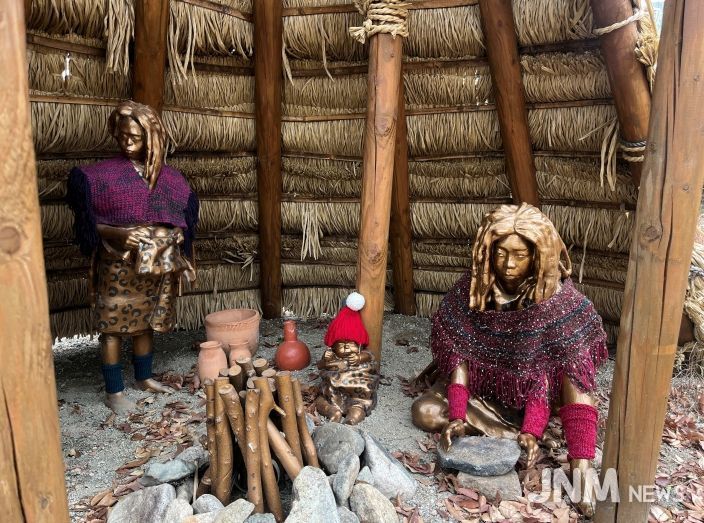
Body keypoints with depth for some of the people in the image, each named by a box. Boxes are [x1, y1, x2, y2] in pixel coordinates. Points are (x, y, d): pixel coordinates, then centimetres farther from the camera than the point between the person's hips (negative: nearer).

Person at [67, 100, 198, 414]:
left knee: (146, 322, 15)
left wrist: (181, 257, 6)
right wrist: (115, 234, -24)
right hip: (118, 265, -4)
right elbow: (88, 222, -7)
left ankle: (143, 378, 32)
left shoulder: (167, 177, 7)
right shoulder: (102, 175, -6)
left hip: (157, 264, 4)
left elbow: (179, 221, 13)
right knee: (113, 325, 2)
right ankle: (113, 391, 14)